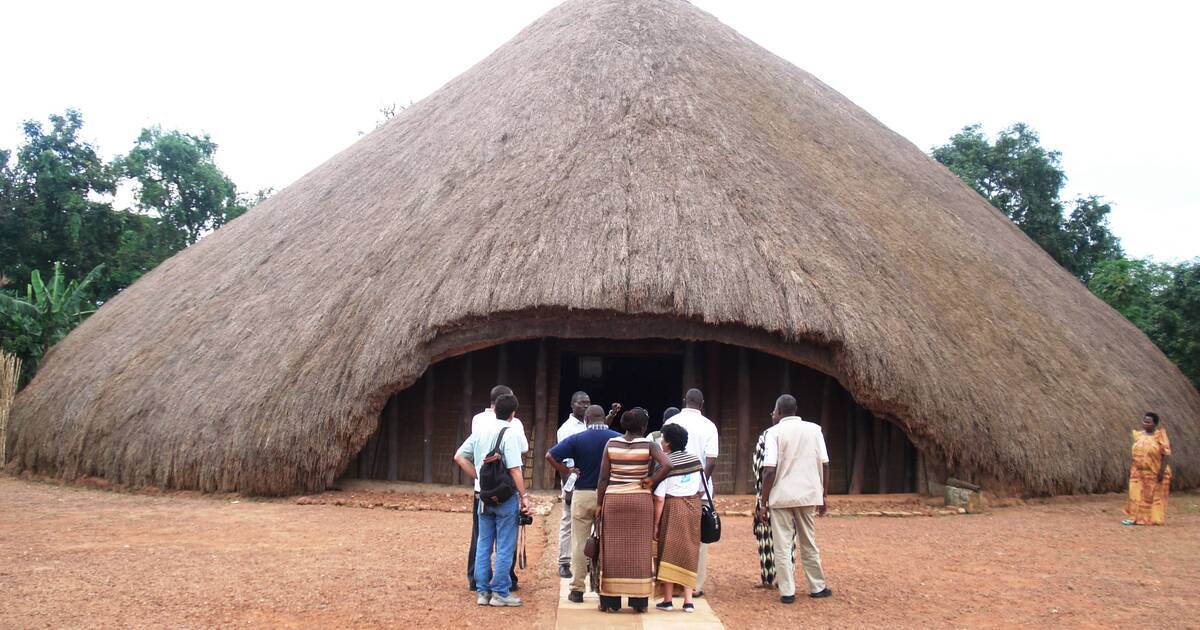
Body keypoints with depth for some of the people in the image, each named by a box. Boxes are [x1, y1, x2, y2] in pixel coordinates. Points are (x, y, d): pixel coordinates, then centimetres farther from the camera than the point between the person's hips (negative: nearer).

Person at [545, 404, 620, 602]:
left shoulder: (578, 439, -5)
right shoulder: (618, 438, -3)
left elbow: (550, 455, -10)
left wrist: (567, 471, -1)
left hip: (583, 495, -1)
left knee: (579, 544, 6)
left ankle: (577, 588, 8)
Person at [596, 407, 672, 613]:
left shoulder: (611, 444, 0)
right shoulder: (648, 445, -5)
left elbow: (603, 477, -1)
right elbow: (667, 465, -19)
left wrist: (599, 503, 4)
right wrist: (651, 482, -7)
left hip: (613, 500, 1)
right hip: (640, 501, -1)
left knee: (613, 549, 7)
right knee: (639, 550, 6)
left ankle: (610, 600, 10)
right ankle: (639, 600, 9)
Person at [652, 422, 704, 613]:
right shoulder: (694, 460, 4)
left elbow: (659, 499, -12)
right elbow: (700, 490, 6)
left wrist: (656, 524, -7)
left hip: (672, 508, -4)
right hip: (693, 507, 4)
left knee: (669, 552, 5)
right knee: (689, 553, 9)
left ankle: (667, 599, 6)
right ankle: (688, 600, 6)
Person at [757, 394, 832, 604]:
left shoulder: (775, 432, -5)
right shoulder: (814, 429, 6)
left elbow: (769, 470, -11)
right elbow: (825, 465, 4)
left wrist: (764, 502, -6)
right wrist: (823, 497, 12)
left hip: (781, 497, -4)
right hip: (808, 495, 4)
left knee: (783, 546, 3)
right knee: (808, 543, 17)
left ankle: (787, 592, 2)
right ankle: (817, 587, 24)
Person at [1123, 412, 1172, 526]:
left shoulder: (1159, 435, -10)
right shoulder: (1139, 434, 7)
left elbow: (1166, 454, -14)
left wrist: (1162, 471, -19)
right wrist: (1132, 468, 11)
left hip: (1155, 473, -5)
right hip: (1139, 472, 5)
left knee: (1155, 496, 5)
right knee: (1137, 494, 5)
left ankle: (1155, 519, 14)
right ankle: (1134, 518, 9)